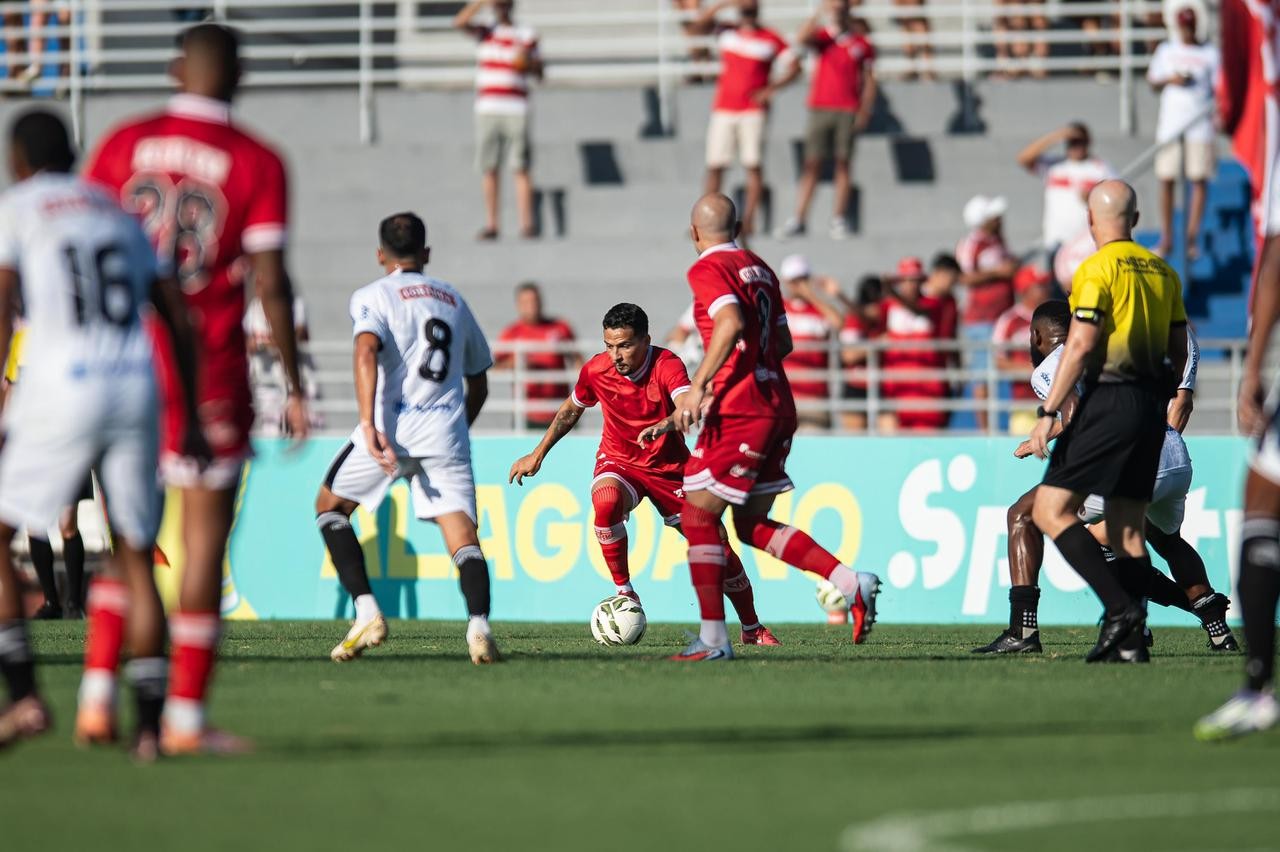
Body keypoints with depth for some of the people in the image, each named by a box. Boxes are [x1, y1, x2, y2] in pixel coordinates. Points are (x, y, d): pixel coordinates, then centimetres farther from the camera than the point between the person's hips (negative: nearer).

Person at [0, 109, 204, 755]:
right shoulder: (118, 212, 21)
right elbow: (179, 320, 18)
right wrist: (192, 420, 23)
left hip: (61, 388, -4)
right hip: (137, 387, 4)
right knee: (135, 558, 12)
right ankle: (149, 726, 5)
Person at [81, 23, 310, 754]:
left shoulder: (124, 145, 4)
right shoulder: (256, 164, -5)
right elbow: (270, 284, -9)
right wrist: (295, 387, -2)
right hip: (211, 377, -3)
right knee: (205, 540, 3)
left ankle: (99, 699, 5)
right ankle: (186, 716, 1)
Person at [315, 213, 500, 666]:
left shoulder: (373, 296, 7)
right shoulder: (454, 300, 22)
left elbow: (366, 352, -14)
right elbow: (479, 384, 28)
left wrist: (369, 423, -22)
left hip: (393, 424, -3)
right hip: (447, 426, 3)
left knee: (330, 506, 18)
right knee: (461, 531, -4)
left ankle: (366, 612, 4)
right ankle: (478, 623, -32)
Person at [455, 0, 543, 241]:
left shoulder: (527, 35, 8)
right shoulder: (485, 32, 12)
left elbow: (539, 73, 10)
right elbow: (460, 22, -7)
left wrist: (529, 62, -12)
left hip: (516, 110, -2)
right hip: (487, 110, 2)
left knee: (520, 169, -7)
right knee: (488, 169, 1)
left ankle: (526, 224, -9)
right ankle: (491, 224, 5)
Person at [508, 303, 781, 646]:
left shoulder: (667, 366, -23)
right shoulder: (596, 370, -13)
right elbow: (571, 410, 9)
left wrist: (665, 425, -65)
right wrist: (537, 454, 12)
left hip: (669, 466, -1)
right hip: (618, 462, 1)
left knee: (718, 542, -3)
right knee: (606, 501, -36)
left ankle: (752, 629, 20)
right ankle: (624, 592, -19)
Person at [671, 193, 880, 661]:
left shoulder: (708, 269, -7)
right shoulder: (759, 268, 17)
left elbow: (732, 324, -24)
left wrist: (698, 386, -25)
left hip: (739, 410, -8)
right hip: (778, 407, 8)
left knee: (698, 515, -1)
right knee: (754, 525, 15)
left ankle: (713, 639, -5)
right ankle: (852, 583, 2)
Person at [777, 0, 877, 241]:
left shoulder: (862, 45, 8)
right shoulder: (822, 38, 8)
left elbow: (869, 80, 9)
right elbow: (802, 38, -14)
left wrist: (865, 112, 0)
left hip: (848, 111, 0)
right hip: (820, 109, 0)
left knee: (843, 163, -1)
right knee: (812, 163, -4)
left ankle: (839, 220, 3)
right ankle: (798, 219, -6)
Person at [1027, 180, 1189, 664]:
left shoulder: (1097, 270, -8)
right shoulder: (1163, 272, 13)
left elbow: (1080, 346, -15)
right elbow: (1179, 351, 16)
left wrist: (1049, 412, -13)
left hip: (1109, 401, -7)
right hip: (1152, 406, 7)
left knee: (1051, 510, -6)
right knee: (1128, 528, 9)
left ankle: (1120, 608, -18)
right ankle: (1130, 642, 1)